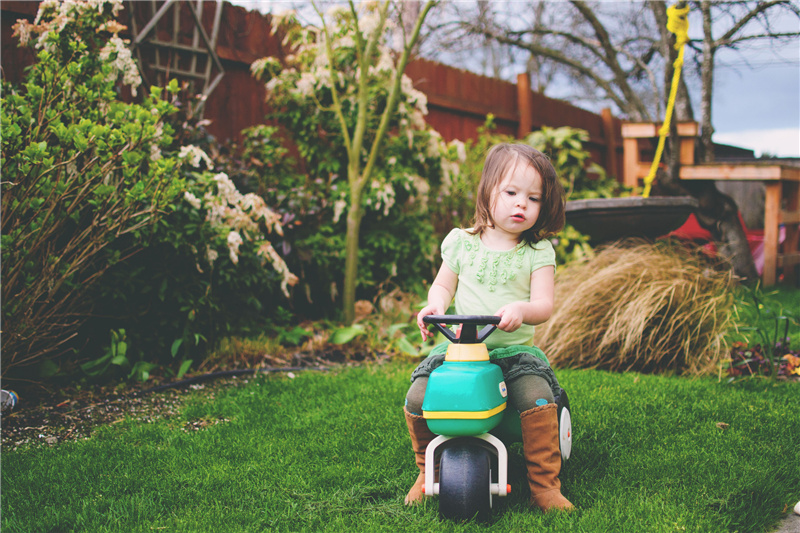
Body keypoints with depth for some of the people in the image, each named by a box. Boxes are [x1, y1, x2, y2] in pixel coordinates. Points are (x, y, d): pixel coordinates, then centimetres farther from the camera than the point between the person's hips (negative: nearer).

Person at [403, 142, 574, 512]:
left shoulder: (538, 251, 1)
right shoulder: (461, 242, 5)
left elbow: (544, 305, -7)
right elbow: (443, 284, 13)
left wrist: (521, 309, -31)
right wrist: (435, 304, -11)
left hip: (514, 347, -1)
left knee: (538, 398, -29)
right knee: (417, 398, -18)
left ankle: (544, 484, -10)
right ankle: (427, 471, 10)